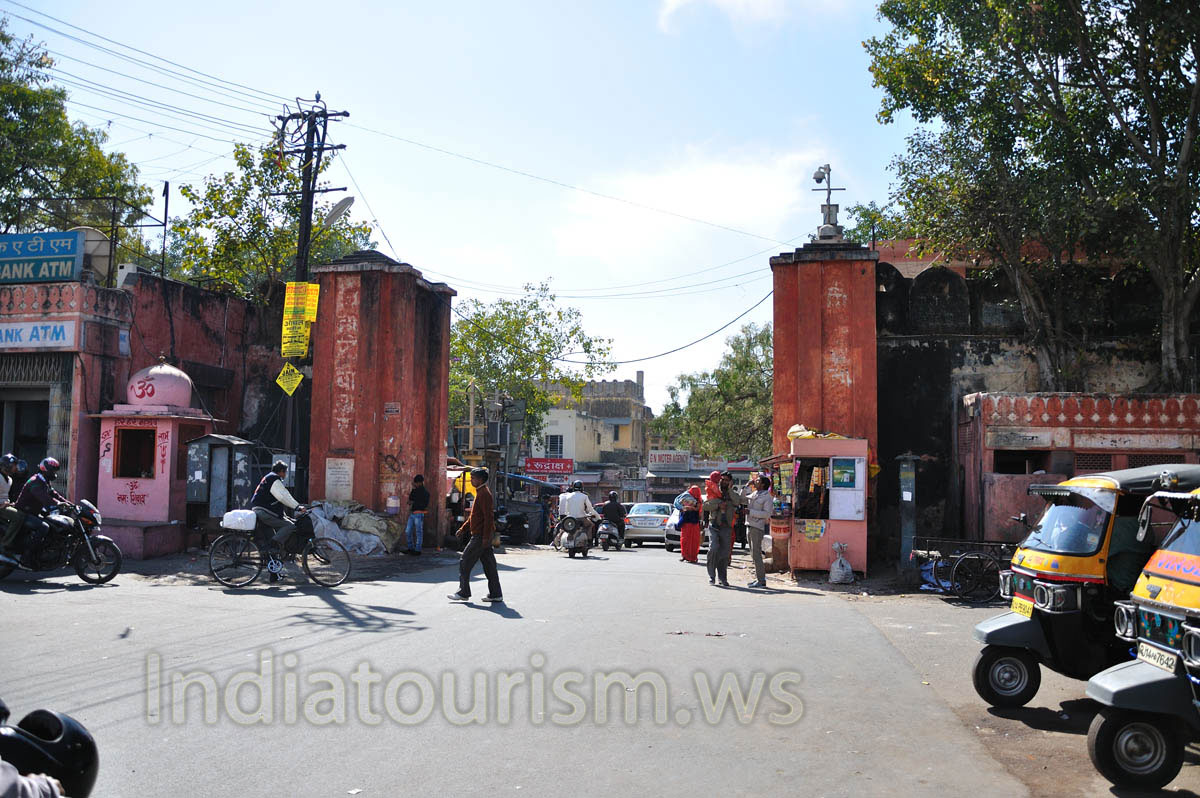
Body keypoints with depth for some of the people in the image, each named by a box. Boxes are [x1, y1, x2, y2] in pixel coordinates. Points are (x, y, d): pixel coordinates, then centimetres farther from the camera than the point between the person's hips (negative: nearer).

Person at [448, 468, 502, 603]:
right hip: (482, 536, 10)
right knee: (489, 564, 10)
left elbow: (489, 517, -21)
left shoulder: (484, 494, -15)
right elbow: (474, 515, 25)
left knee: (465, 563, -3)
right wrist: (463, 528, 22)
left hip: (480, 536, -10)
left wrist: (486, 537, -24)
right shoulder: (480, 493, 17)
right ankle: (495, 594, 12)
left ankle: (463, 593, 4)